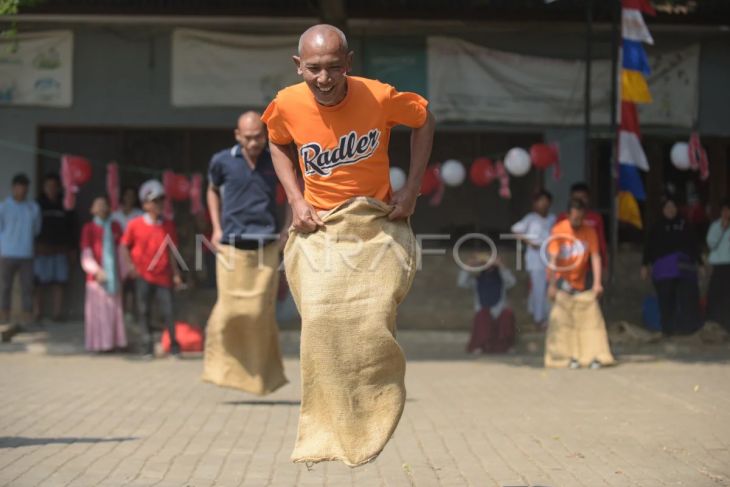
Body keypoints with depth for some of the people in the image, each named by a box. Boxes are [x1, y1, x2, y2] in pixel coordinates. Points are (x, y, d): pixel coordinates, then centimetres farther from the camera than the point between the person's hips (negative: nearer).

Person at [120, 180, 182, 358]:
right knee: (144, 310, 4)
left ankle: (174, 344, 11)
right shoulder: (135, 224, -3)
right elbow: (125, 246, 5)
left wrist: (176, 274, 2)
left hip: (163, 275, 0)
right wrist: (130, 265, -6)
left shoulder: (168, 226, 2)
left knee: (167, 311, -3)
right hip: (143, 275, 0)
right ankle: (148, 345, 14)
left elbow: (172, 251, 5)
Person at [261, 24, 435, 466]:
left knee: (373, 324, -8)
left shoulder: (380, 97, -16)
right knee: (321, 322, -12)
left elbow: (424, 120, 4)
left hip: (377, 227, -1)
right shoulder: (288, 105, -11)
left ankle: (373, 428, 9)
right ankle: (326, 433, -3)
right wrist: (295, 199, -1)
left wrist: (413, 188, -2)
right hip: (318, 229, 1)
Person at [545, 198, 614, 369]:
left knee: (591, 316, -6)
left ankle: (594, 356, -6)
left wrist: (597, 283, -19)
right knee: (562, 319, -7)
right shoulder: (558, 230, -14)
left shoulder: (589, 231, -7)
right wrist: (552, 285, -22)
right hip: (562, 281, -2)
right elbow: (553, 258, -17)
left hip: (583, 281, 2)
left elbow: (595, 257, -10)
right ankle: (569, 356, -2)